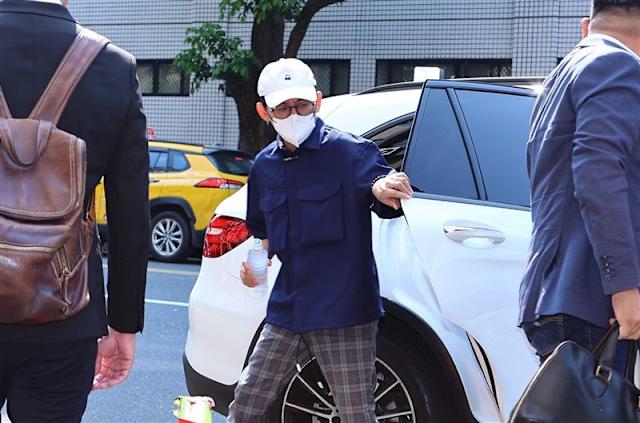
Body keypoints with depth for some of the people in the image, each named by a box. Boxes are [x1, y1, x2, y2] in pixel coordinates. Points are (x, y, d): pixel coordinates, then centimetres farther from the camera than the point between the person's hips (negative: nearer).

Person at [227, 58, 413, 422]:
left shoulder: (349, 151, -8)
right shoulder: (265, 166, 13)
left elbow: (391, 199, -25)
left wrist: (381, 189, -45)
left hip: (344, 313, -6)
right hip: (287, 312, 6)